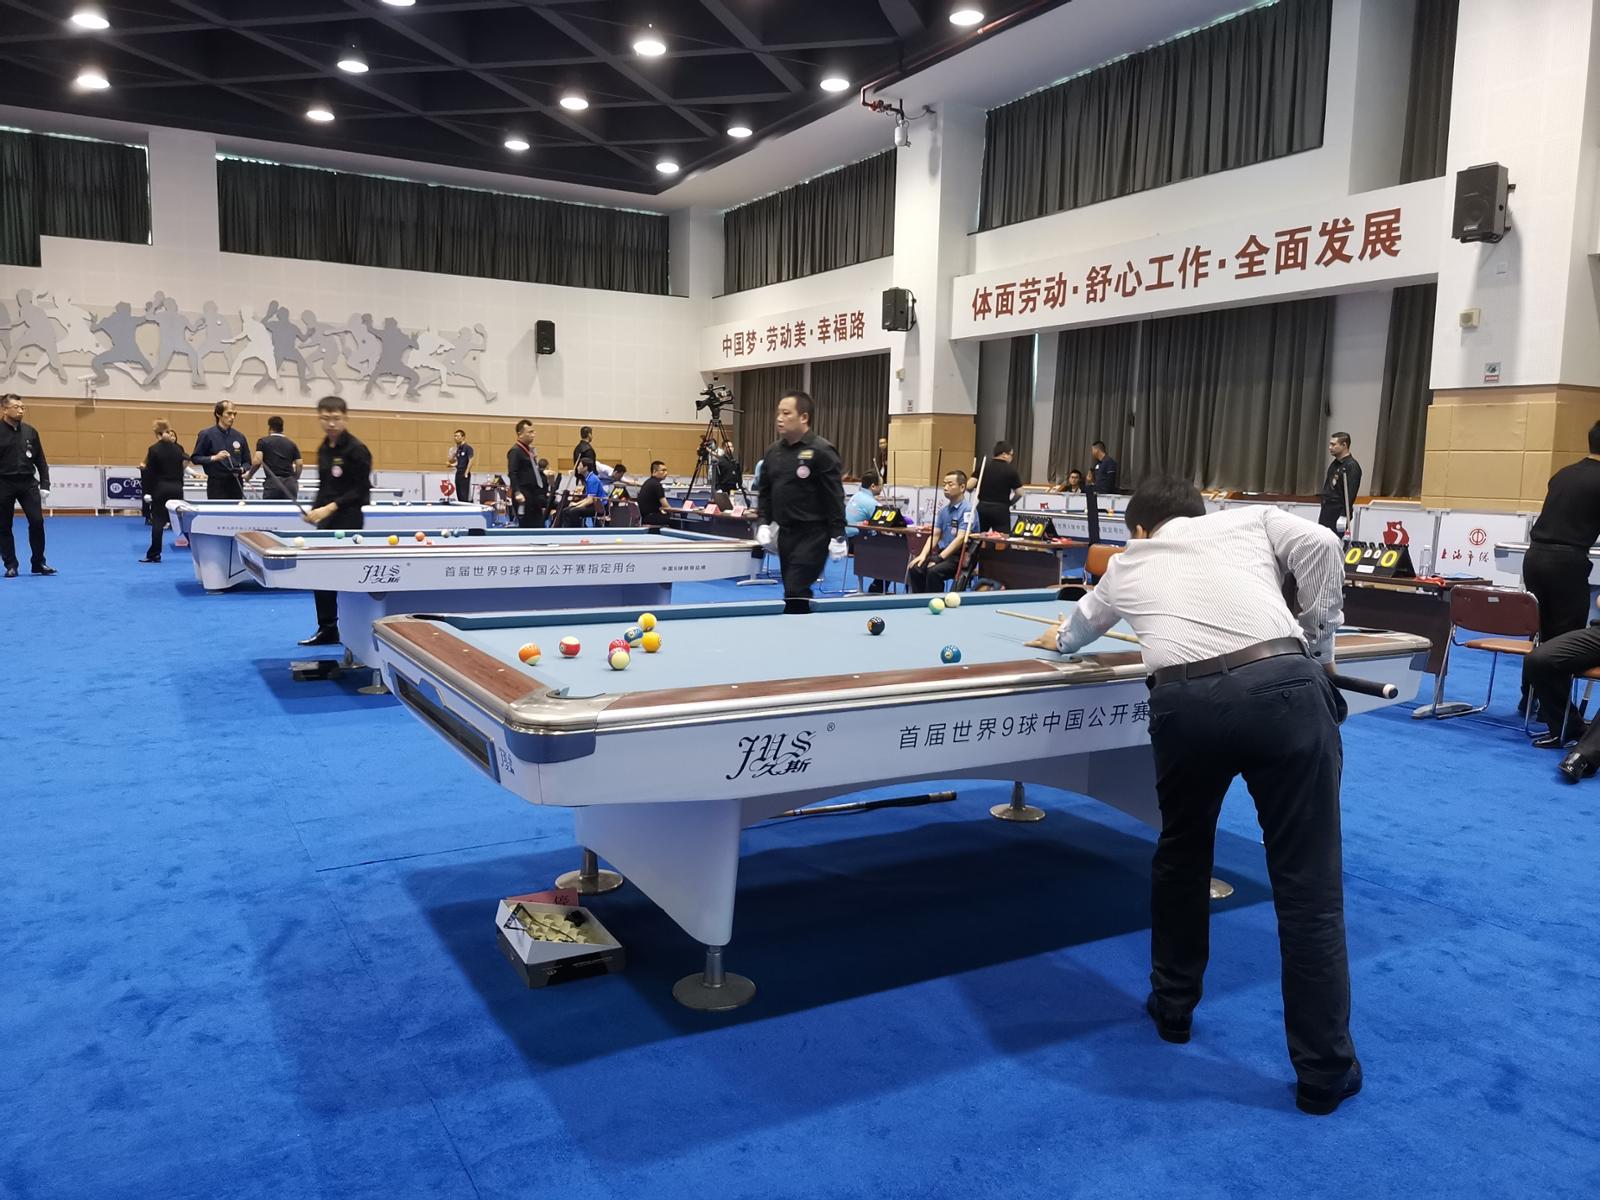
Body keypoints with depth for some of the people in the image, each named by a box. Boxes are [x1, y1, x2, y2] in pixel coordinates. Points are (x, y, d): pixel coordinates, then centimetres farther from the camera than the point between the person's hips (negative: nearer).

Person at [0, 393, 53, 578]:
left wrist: (45, 485, 4)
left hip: (28, 483, 2)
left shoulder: (30, 431, 5)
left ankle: (39, 563, 8)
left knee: (37, 522, -4)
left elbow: (40, 461, 10)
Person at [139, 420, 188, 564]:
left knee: (158, 521, -1)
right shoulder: (178, 448, 3)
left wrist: (147, 491, 0)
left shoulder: (154, 449, -9)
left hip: (160, 488, -3)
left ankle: (154, 554, -1)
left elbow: (150, 472, -7)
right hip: (176, 487, 3)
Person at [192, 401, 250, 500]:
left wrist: (242, 469, -8)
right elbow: (195, 458, -2)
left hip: (236, 485, 4)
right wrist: (214, 458, -17)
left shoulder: (239, 436, 8)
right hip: (216, 485, -3)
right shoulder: (206, 434, -2)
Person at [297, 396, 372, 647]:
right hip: (326, 520, 8)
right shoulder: (323, 449, 11)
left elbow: (361, 490, -15)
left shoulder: (357, 449, -12)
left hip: (348, 520, -8)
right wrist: (316, 509, 2)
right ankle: (327, 629, 19)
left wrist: (330, 508, -19)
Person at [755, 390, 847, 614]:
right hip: (785, 532, 7)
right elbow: (764, 491, 18)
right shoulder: (773, 451, 9)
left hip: (813, 534, -7)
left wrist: (837, 536, -14)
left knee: (795, 593, -12)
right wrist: (765, 522, 6)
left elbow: (834, 497, -13)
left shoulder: (821, 451, -12)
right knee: (793, 592, 10)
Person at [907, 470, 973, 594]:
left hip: (961, 557, -7)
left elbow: (961, 538, -18)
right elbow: (934, 535, 12)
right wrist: (923, 555, -4)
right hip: (943, 552, 7)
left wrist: (939, 558, -21)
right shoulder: (943, 510, 13)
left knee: (934, 571, -30)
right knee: (915, 568, -14)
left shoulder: (967, 510, -10)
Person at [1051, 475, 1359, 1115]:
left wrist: (1061, 639, 74)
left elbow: (1078, 628, 50)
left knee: (1180, 854, 26)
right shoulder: (1251, 518, 26)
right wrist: (1317, 648, 16)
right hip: (1282, 688, -1)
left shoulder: (1127, 563, 31)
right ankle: (1325, 1071, 16)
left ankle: (1172, 1007, 39)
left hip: (1185, 702, 2)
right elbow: (1321, 545, 6)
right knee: (1308, 885, 7)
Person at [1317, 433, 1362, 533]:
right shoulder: (1334, 464, 15)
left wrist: (1344, 516, -25)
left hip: (1338, 514, -9)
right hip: (1326, 512, 9)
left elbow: (1350, 494, -20)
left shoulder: (1352, 466, -13)